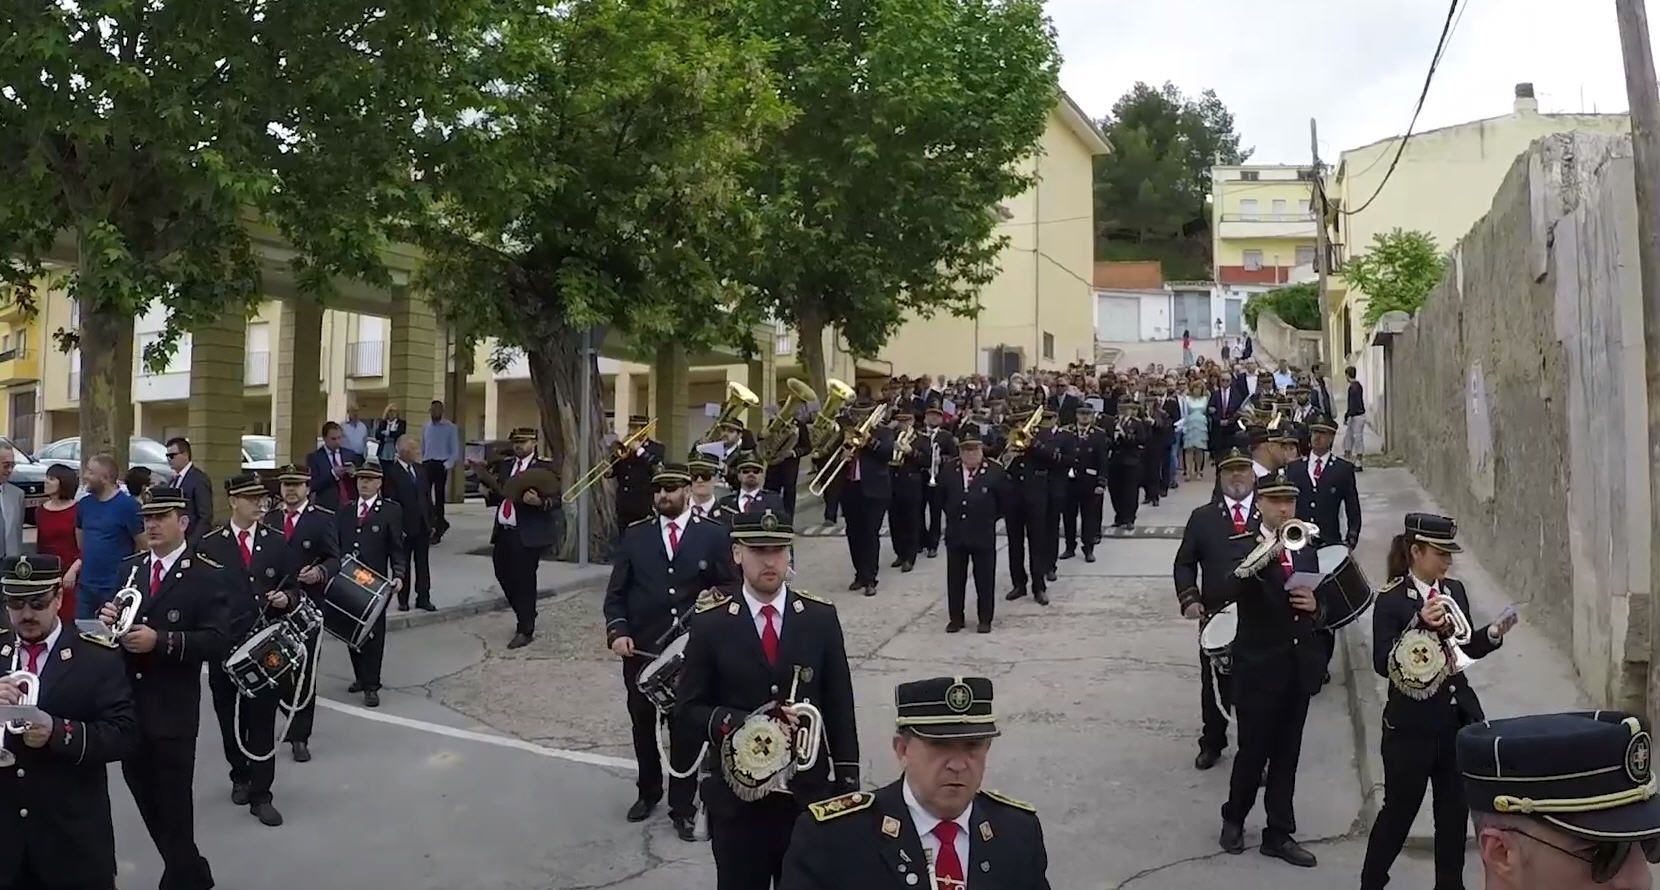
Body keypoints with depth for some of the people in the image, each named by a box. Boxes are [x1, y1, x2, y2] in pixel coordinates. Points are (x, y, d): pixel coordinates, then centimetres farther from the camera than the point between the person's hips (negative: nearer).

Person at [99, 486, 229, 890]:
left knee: (174, 808, 3)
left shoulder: (207, 575, -9)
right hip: (128, 705, 6)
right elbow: (115, 618, 13)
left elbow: (217, 642, -16)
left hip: (172, 713, -6)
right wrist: (107, 618, -9)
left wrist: (161, 640, -26)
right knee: (147, 803, 16)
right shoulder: (129, 567, 11)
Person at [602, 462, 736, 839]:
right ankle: (648, 792, 39)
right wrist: (617, 631, -11)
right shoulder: (635, 535, 3)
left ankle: (683, 807, 20)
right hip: (640, 650, 3)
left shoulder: (713, 535, -2)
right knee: (643, 726, 17)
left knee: (685, 730, 5)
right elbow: (616, 593, 4)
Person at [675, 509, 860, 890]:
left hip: (809, 795, 1)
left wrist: (847, 785, 1)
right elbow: (687, 710, -3)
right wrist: (740, 724, -21)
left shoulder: (820, 617, 0)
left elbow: (840, 708, 3)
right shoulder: (711, 623, -5)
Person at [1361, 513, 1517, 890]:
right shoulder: (1391, 600, -14)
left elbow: (1466, 647, 14)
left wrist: (1493, 633, -5)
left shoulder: (1454, 590, 4)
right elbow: (1383, 664, -21)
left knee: (1455, 810, 14)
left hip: (1458, 718, 6)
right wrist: (1419, 624, -31)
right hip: (1412, 724, -6)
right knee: (1399, 810, 7)